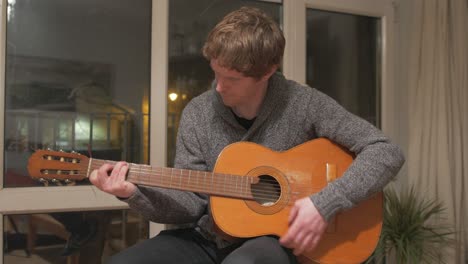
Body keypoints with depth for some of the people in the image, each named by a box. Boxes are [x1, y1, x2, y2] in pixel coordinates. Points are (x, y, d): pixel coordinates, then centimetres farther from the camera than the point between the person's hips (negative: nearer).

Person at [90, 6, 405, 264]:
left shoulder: (302, 103, -11)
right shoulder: (197, 114, -2)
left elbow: (387, 152, -12)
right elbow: (193, 204, -1)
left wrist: (325, 203, -23)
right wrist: (136, 193, -18)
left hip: (276, 238, -3)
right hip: (210, 238, 4)